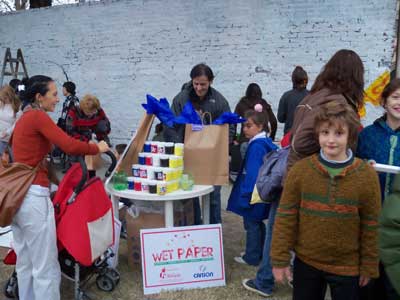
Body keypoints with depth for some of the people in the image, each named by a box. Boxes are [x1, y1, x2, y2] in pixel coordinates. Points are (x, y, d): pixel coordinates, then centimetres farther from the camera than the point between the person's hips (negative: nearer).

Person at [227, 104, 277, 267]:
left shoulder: (256, 146, -21)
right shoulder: (266, 142, 7)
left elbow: (252, 174, -24)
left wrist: (246, 194, -20)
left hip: (253, 193, -9)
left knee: (252, 224, 4)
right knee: (257, 223, 21)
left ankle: (252, 257, 17)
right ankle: (260, 252, 34)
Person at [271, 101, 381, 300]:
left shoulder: (366, 175, -11)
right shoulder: (300, 170, -11)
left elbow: (370, 226, -4)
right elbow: (285, 218, -6)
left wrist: (369, 266, 2)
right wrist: (280, 259, -4)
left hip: (347, 267, -1)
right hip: (305, 262, 1)